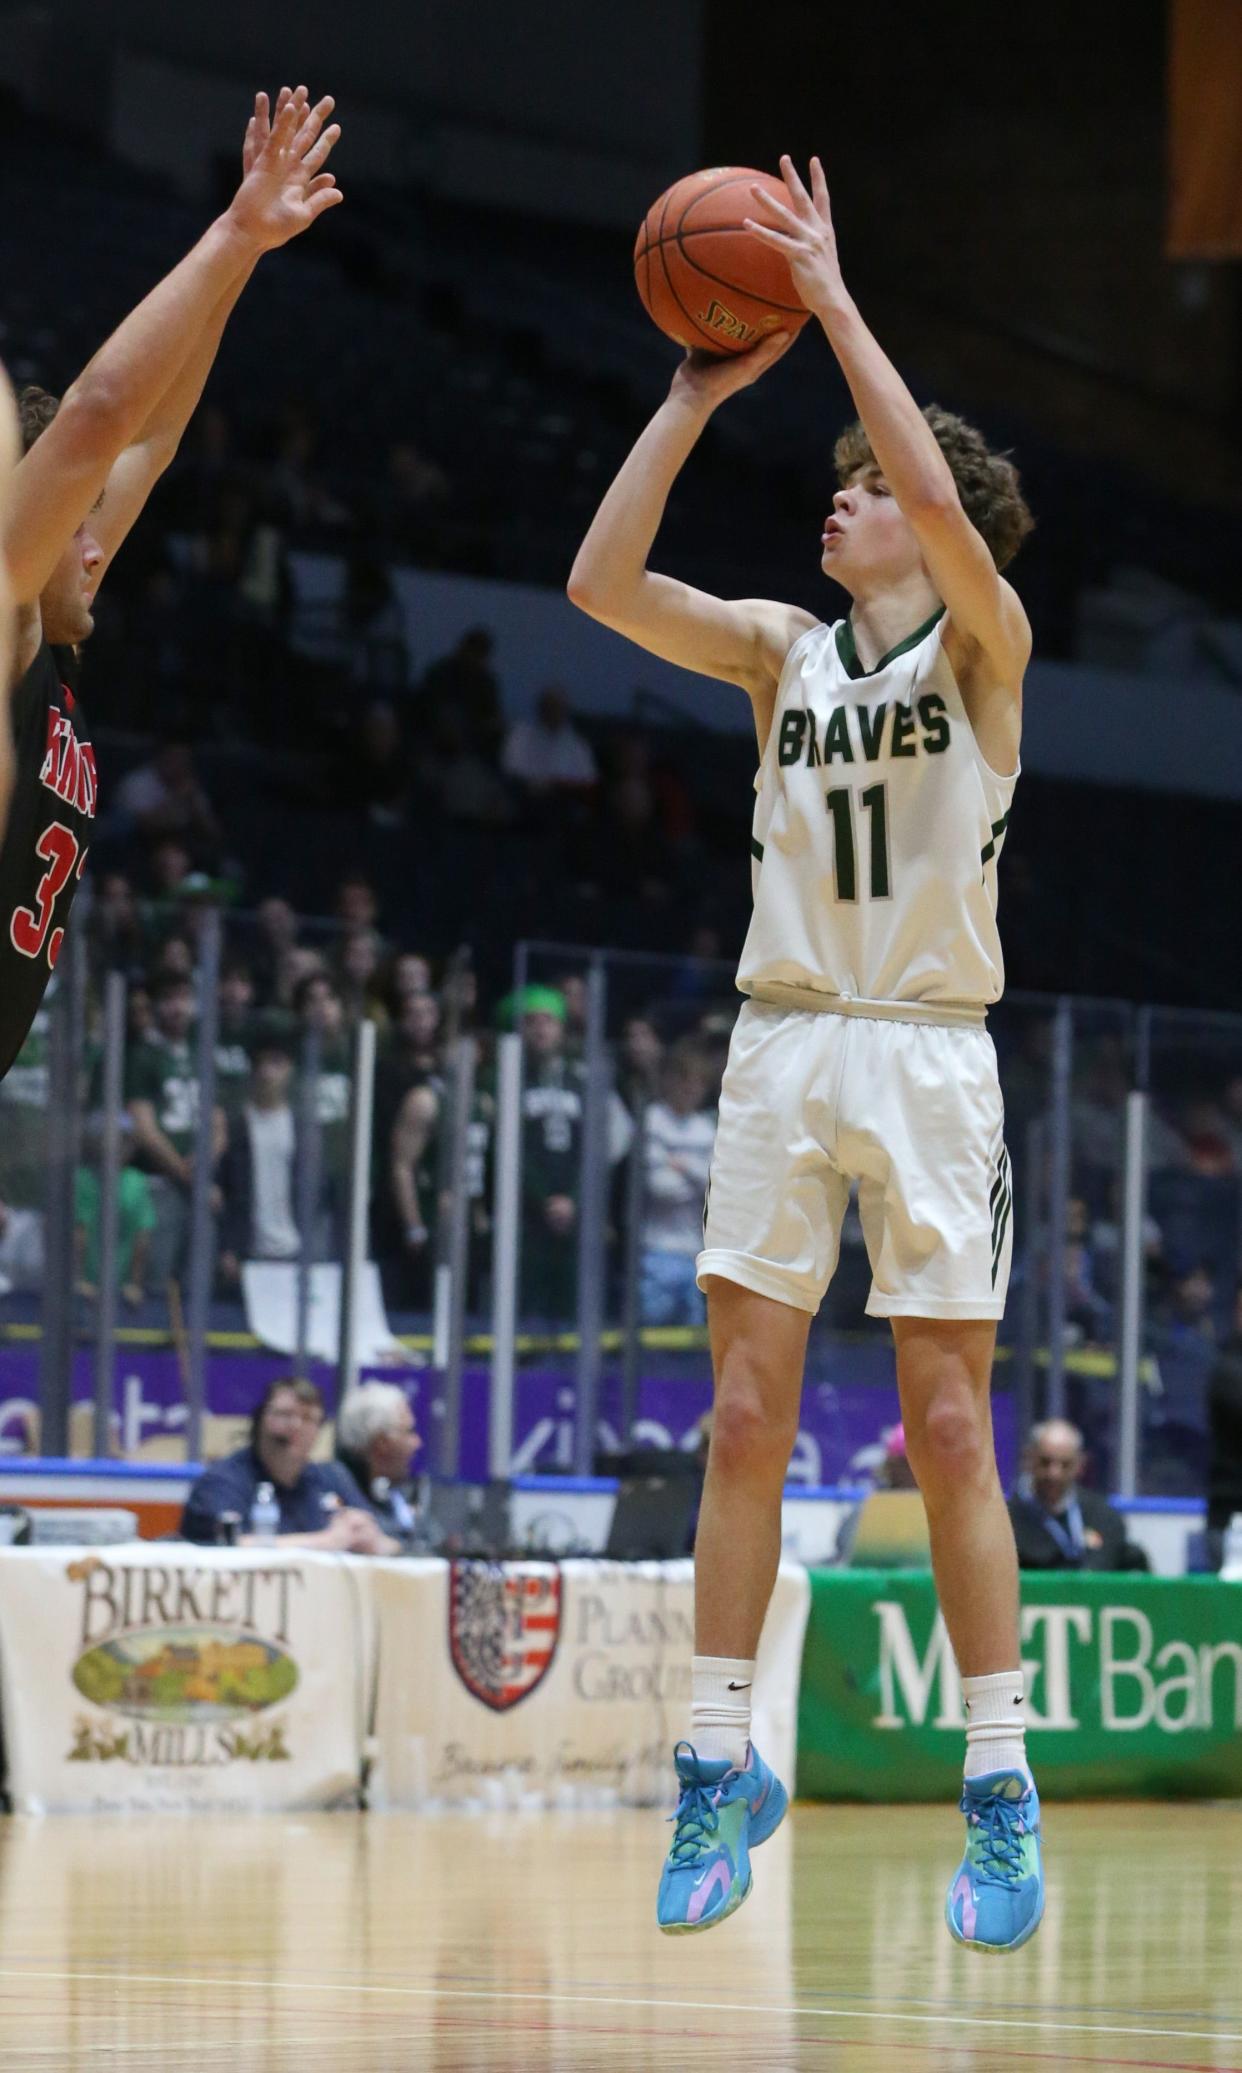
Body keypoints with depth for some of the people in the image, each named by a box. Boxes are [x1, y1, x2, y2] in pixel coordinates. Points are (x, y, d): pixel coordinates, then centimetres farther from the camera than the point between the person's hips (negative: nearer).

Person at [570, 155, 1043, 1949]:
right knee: (747, 1413, -1)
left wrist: (834, 302, -16)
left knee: (948, 1427, -4)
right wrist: (698, 393, -2)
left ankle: (1000, 1791, 2)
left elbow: (941, 497, -21)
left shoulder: (983, 647, -1)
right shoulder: (782, 649, 12)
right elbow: (603, 582, 0)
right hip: (784, 1046, 4)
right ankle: (721, 1763, 4)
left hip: (929, 1058, -4)